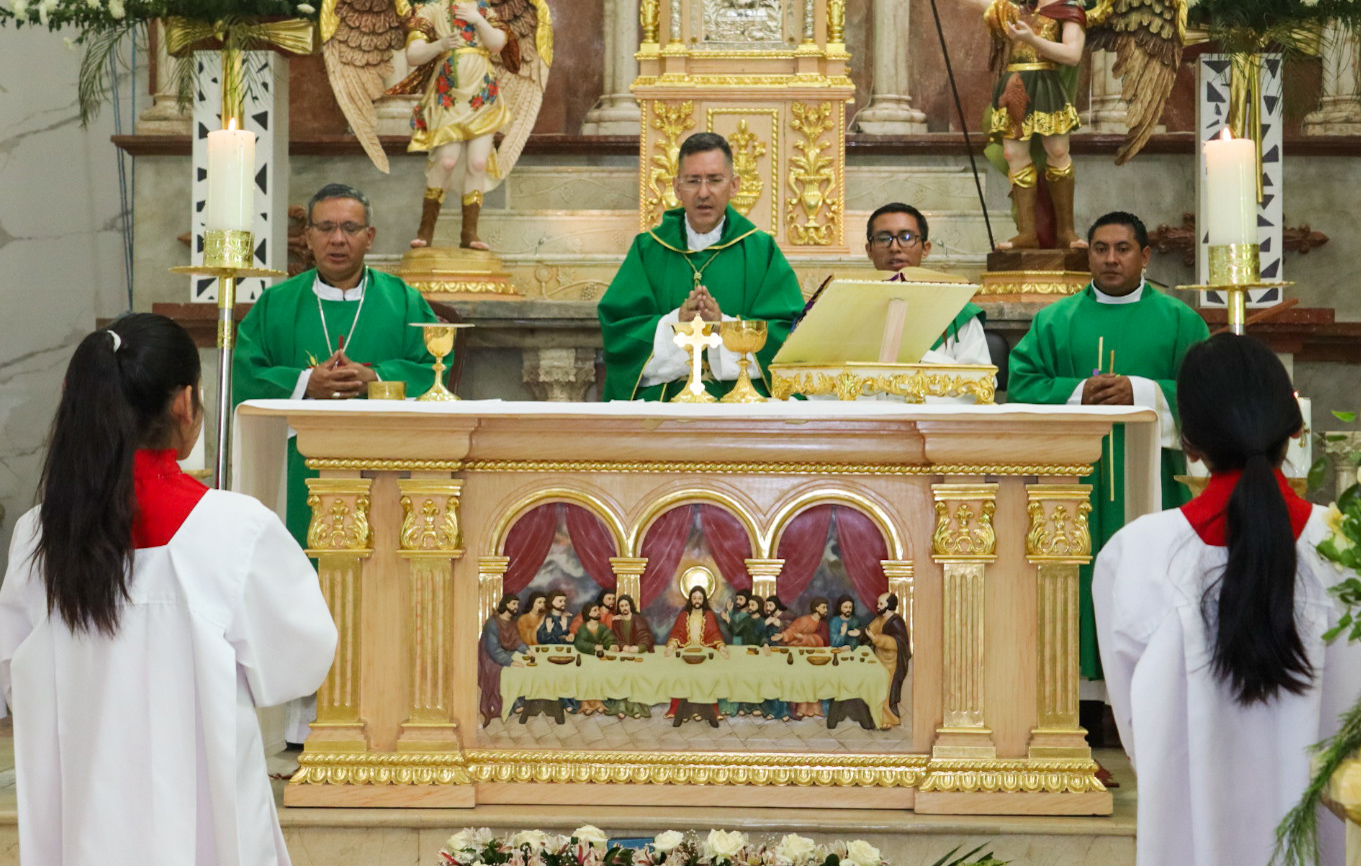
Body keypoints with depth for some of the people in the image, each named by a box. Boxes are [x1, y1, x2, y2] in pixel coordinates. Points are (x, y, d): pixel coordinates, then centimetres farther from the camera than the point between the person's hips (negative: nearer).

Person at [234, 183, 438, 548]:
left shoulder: (403, 302, 10)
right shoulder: (276, 304, 11)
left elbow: (434, 367, -1)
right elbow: (244, 375, 1)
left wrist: (374, 379, -15)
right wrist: (305, 384, -14)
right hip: (300, 476, 0)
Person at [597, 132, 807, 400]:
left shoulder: (761, 250, 10)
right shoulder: (648, 250, 12)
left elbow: (787, 331, 1)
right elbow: (615, 327, 3)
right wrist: (674, 325, -13)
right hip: (662, 400, 1)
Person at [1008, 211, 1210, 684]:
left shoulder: (1178, 320, 9)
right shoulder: (1055, 321, 12)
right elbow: (1021, 383, 4)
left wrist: (1141, 392, -14)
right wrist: (1077, 393, -12)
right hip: (1075, 473, 1)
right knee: (1080, 575, -2)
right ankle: (1079, 675, 2)